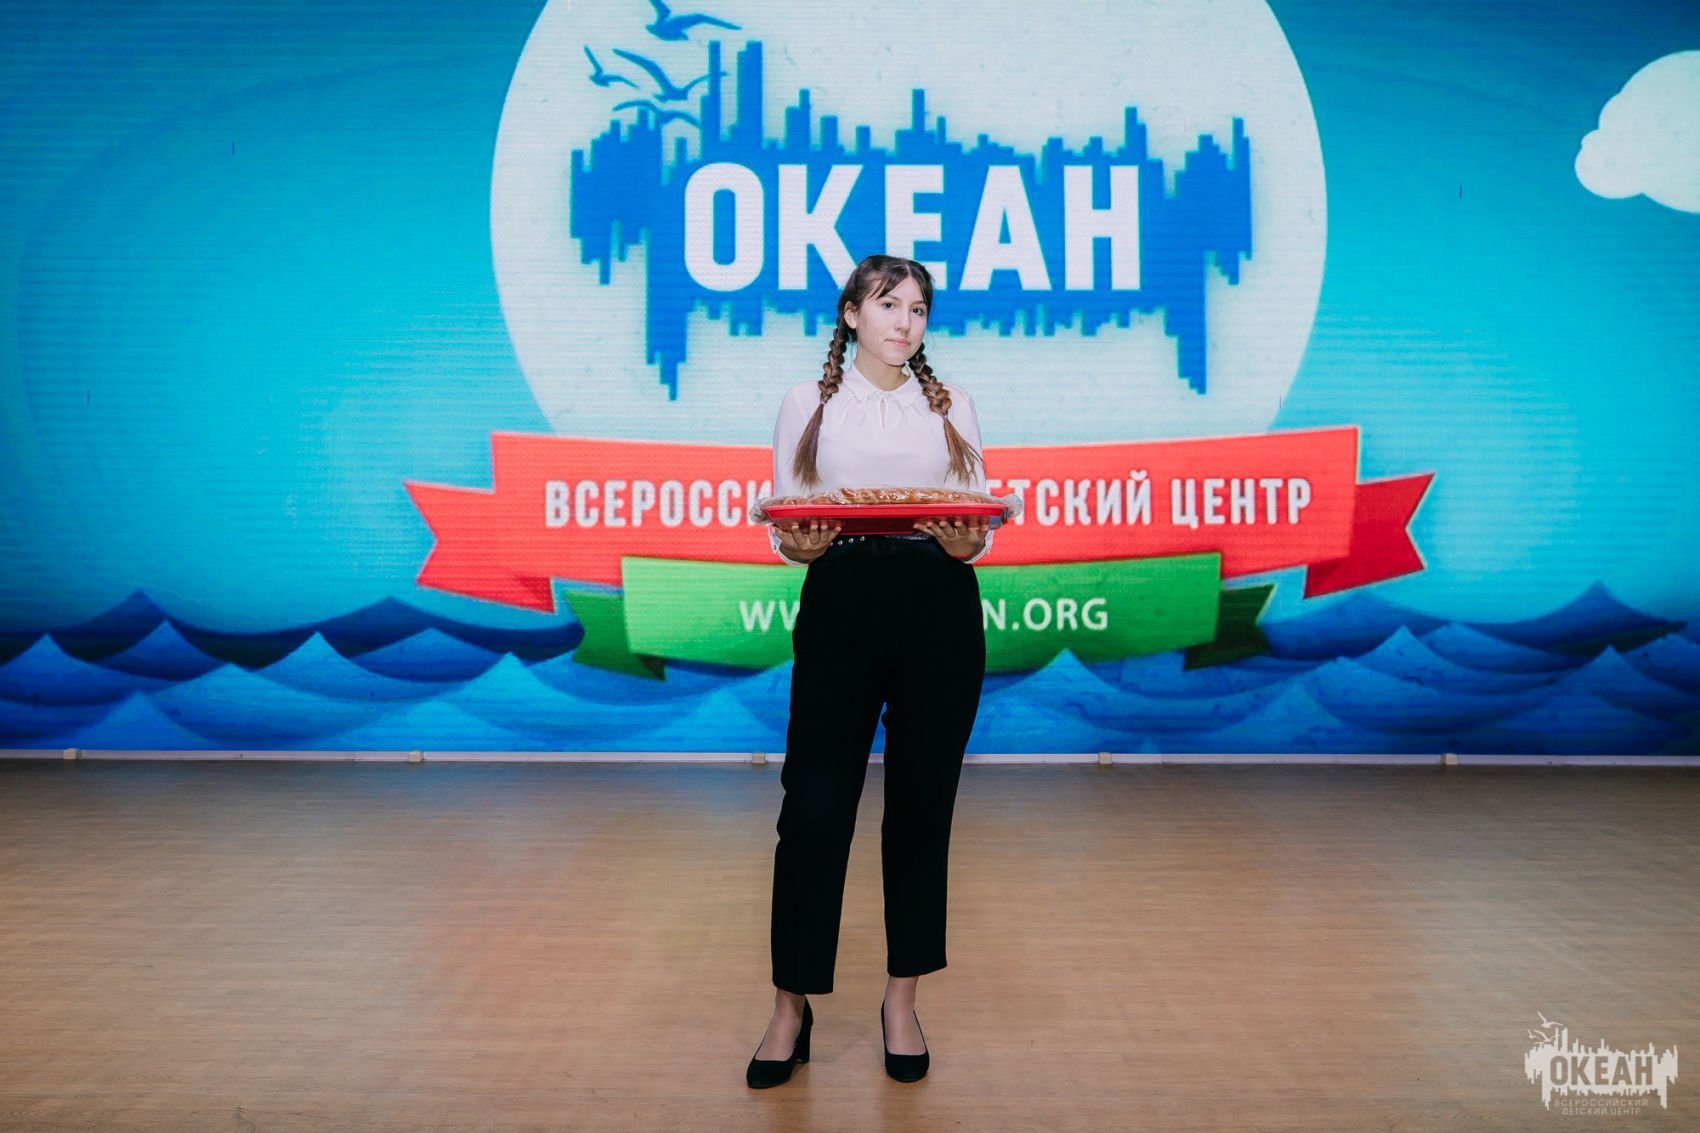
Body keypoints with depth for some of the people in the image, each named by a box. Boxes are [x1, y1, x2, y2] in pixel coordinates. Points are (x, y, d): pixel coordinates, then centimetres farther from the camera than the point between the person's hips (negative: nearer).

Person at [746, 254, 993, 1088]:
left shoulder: (952, 405, 14)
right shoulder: (807, 403, 10)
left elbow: (982, 521, 9)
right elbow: (784, 524, 6)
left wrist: (966, 542, -14)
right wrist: (797, 544, -17)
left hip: (939, 612, 2)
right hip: (840, 606, -1)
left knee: (921, 807, 6)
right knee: (814, 807, -4)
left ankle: (902, 1002, 21)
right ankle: (792, 1008, 12)